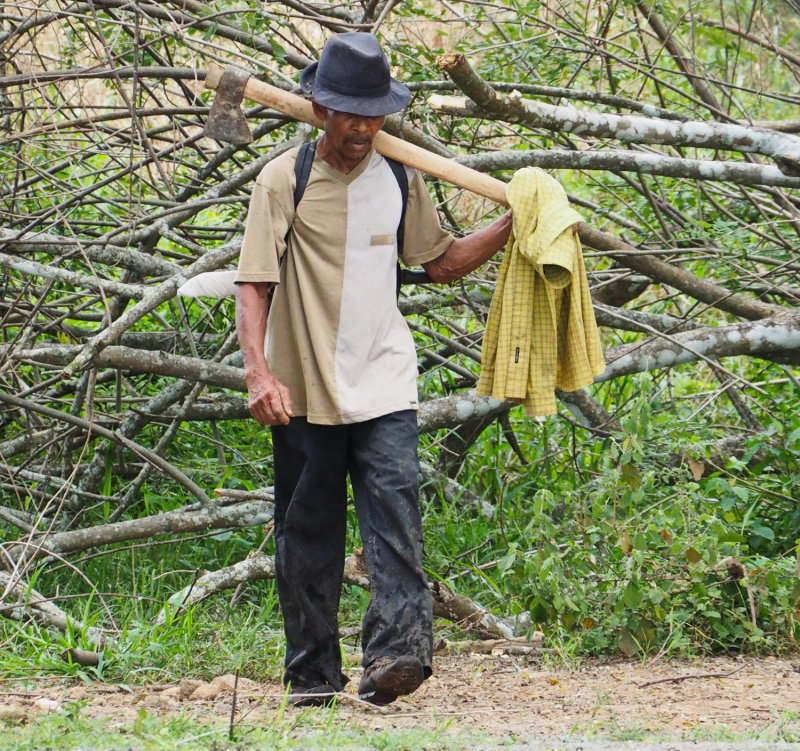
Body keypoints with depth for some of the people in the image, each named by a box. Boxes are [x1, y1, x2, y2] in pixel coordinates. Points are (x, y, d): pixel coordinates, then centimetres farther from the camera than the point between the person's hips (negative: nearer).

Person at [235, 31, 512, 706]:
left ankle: (397, 649, -26)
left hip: (384, 386, 2)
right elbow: (254, 284, -8)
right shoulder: (285, 181, -4)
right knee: (308, 534, 5)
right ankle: (313, 673, 13)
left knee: (395, 511, -15)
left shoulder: (400, 180, 9)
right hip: (304, 393, -2)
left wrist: (511, 225, 9)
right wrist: (259, 373, -21)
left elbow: (441, 262, 22)